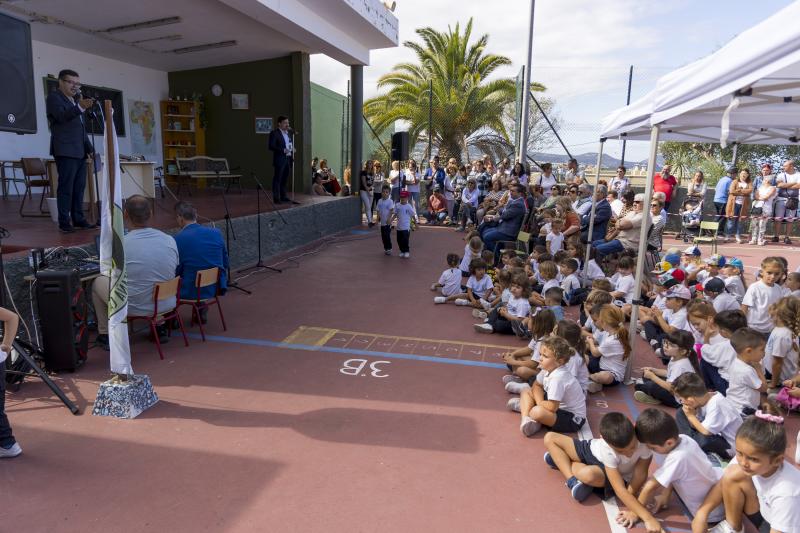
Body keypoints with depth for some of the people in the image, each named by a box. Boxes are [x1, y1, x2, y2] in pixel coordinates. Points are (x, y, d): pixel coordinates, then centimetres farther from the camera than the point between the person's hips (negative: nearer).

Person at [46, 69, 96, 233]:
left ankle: (78, 219, 13)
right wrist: (80, 108, -35)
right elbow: (61, 116, -20)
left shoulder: (76, 100, 22)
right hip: (65, 151, -8)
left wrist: (89, 148, 21)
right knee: (66, 187, -8)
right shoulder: (54, 97, -1)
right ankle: (64, 221, -5)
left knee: (79, 187, 8)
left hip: (80, 152, 8)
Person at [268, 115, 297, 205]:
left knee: (285, 179, 11)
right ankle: (276, 198, 1)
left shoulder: (288, 133, 17)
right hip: (279, 160, -7)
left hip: (288, 159, 7)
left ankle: (283, 197, 19)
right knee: (277, 179, -2)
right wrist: (283, 150, -21)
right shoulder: (274, 133, -7)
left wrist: (292, 149, 4)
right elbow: (271, 146, -14)